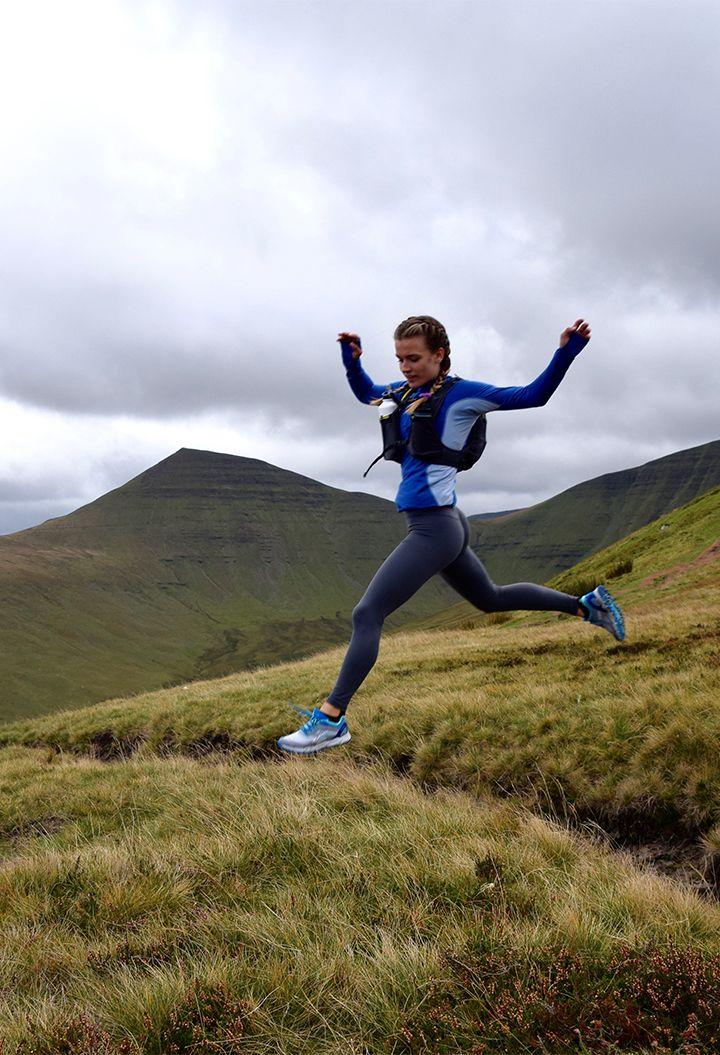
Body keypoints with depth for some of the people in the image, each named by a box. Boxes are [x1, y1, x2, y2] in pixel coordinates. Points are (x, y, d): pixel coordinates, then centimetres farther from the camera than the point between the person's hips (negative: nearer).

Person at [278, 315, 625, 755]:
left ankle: (330, 720, -14)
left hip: (435, 527, -10)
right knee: (491, 599, 25)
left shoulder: (460, 393, -8)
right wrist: (352, 359, 15)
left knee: (367, 614, -14)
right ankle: (587, 604, 35)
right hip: (446, 527, 10)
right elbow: (366, 393, 32)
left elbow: (532, 396, -5)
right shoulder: (406, 391, 13)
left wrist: (566, 350, -17)